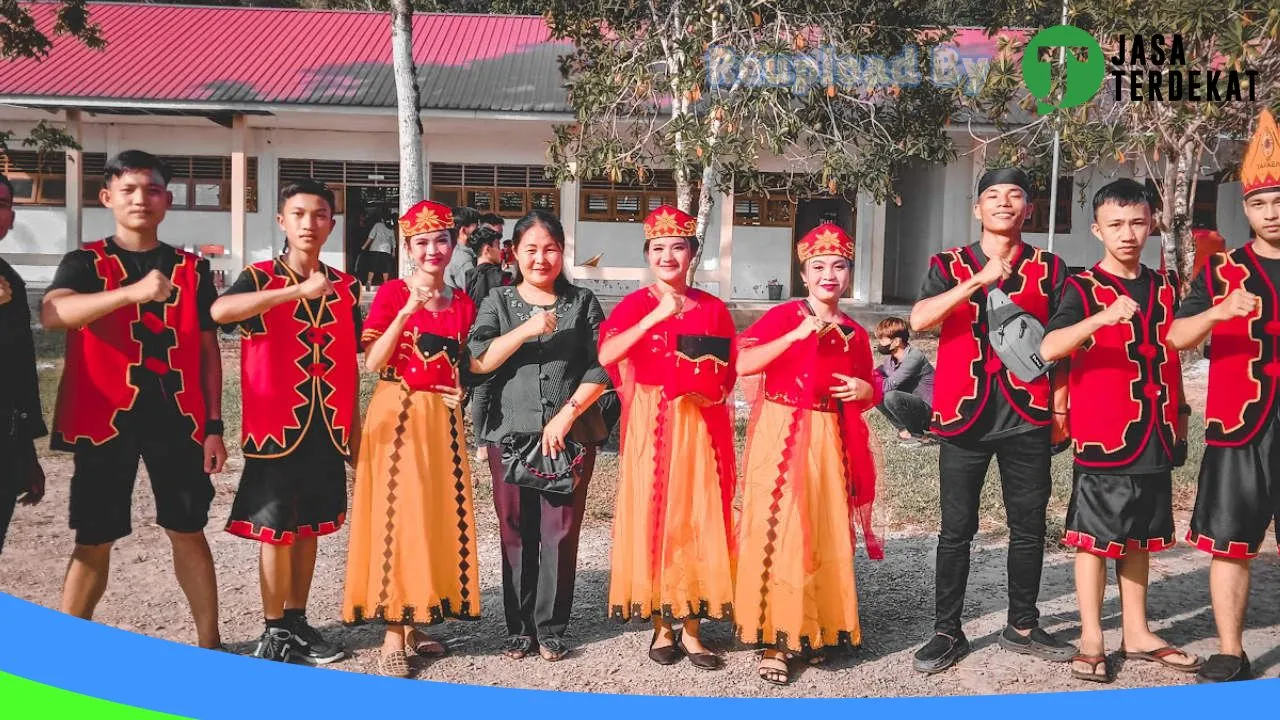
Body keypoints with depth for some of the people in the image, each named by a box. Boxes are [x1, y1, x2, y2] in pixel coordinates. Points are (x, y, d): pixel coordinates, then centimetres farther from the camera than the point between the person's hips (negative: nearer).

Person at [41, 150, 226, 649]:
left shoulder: (192, 269, 9)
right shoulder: (85, 263, 1)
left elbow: (208, 350, 10)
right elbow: (52, 313, -21)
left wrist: (213, 426, 3)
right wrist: (132, 292, -36)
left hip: (177, 417, 2)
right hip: (106, 417, -2)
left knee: (188, 530, 7)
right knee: (95, 539, 4)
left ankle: (210, 643, 15)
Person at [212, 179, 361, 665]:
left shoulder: (346, 287, 7)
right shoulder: (261, 278, -5)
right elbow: (220, 311, -28)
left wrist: (355, 428, 13)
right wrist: (297, 291, -34)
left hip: (328, 429, 4)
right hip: (277, 425, -4)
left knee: (308, 527, 13)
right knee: (275, 530, 2)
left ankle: (297, 622, 26)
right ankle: (274, 631, 16)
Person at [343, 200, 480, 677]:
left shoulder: (463, 303, 9)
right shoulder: (392, 293, -3)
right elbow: (372, 362, -13)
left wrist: (462, 388, 1)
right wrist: (408, 310, -20)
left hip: (443, 418, 5)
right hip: (397, 415, -5)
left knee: (440, 516, 6)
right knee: (397, 516, -6)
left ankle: (415, 624, 19)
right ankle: (393, 635, 1)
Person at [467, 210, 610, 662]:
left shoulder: (582, 302, 7)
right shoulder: (499, 302, 8)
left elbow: (601, 368, 1)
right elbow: (477, 361, -5)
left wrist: (567, 413, -9)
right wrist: (526, 330, -15)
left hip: (570, 434, 0)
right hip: (510, 433, 1)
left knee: (560, 532, -1)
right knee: (516, 532, 4)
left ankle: (551, 628, 10)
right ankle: (519, 627, 15)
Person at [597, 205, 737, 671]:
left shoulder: (714, 309, 7)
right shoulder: (634, 305, 0)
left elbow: (728, 374, 13)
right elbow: (606, 355, -19)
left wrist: (711, 390, -8)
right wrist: (656, 316, -24)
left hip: (699, 427, 2)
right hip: (650, 425, -2)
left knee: (697, 521, 3)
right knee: (651, 518, 2)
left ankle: (692, 627, 13)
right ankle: (660, 625, 15)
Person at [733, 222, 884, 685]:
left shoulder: (854, 333, 9)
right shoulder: (784, 316, -4)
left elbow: (871, 392, 19)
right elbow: (742, 364, -16)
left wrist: (864, 390, -4)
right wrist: (795, 336, -22)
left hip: (828, 442, 5)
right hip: (781, 437, -4)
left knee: (825, 535, 8)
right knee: (779, 533, -5)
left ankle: (814, 630, 23)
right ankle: (775, 638, 4)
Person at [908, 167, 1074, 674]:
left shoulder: (1049, 268, 8)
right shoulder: (950, 266, 3)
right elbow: (919, 320, -14)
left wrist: (1059, 406, 4)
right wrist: (979, 280, -25)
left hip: (1028, 416, 2)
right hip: (965, 415, -1)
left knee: (1028, 528, 9)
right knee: (956, 530, 3)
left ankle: (1022, 627, 24)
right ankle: (947, 632, 13)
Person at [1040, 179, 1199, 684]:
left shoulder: (1164, 288, 12)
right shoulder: (1084, 288, -7)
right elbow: (1049, 348, -23)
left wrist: (1179, 413, 20)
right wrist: (1102, 317, -36)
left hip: (1155, 434, 6)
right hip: (1103, 434, -6)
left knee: (1141, 537, 14)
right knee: (1095, 537, 2)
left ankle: (1137, 633, 25)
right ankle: (1091, 639, 11)